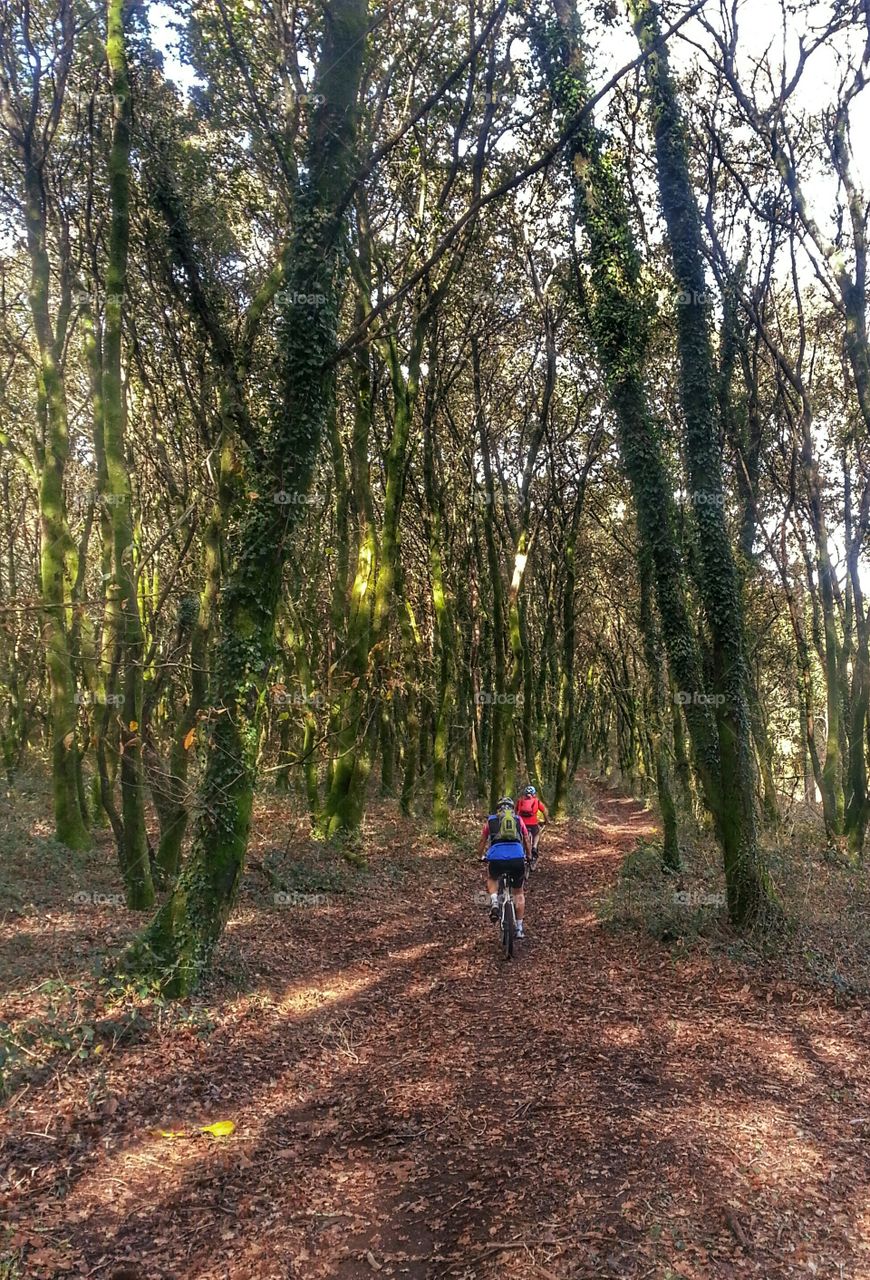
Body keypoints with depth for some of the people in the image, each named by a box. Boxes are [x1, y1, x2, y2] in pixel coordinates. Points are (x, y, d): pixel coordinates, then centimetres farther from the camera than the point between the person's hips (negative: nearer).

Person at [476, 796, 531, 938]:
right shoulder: (518, 820, 21)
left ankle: (494, 903, 8)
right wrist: (529, 856, 47)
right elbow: (527, 841, 29)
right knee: (519, 892, 25)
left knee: (491, 878, 34)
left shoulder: (491, 820, 20)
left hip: (496, 859, 0)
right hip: (518, 859, 1)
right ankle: (519, 928, 24)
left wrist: (480, 856, 48)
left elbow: (481, 842, 30)